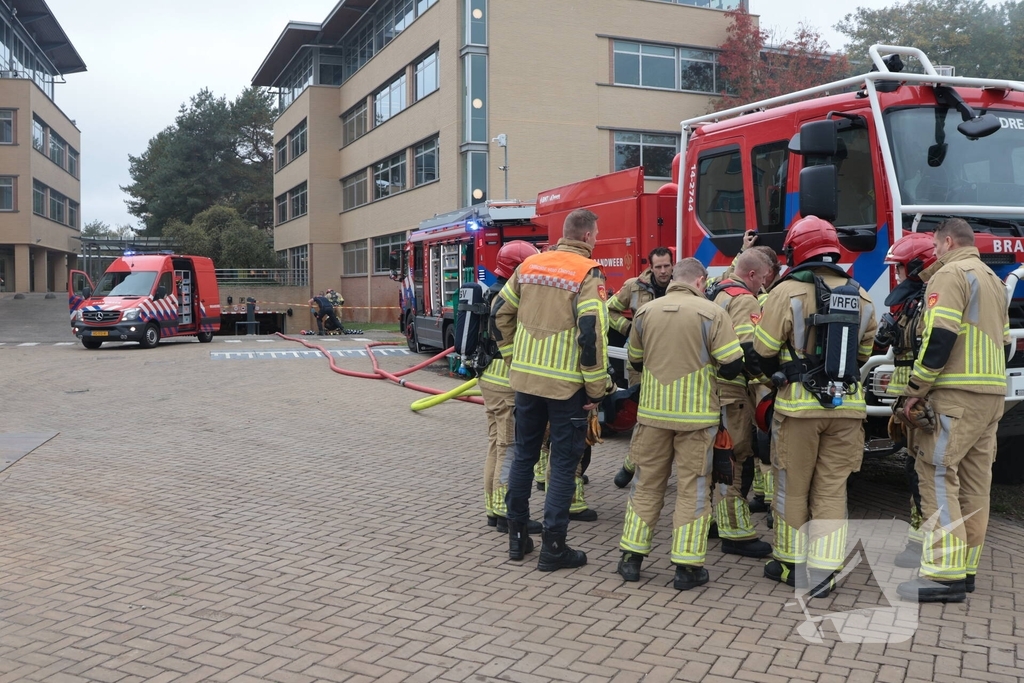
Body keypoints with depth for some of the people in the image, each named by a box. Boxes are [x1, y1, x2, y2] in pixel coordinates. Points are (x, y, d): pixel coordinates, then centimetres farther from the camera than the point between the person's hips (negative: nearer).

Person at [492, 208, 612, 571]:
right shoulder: (588, 273, -11)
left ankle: (517, 536, 25)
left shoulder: (530, 265, 8)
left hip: (526, 377, 6)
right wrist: (597, 388, -11)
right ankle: (553, 546, 8)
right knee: (563, 463, 4)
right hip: (566, 384, -5)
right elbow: (591, 332, -19)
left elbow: (499, 313, 12)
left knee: (524, 455, 16)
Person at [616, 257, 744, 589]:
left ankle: (632, 557, 19)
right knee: (692, 488, 6)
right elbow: (732, 365, -10)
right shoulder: (712, 313, -8)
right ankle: (687, 566, 9)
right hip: (696, 413, -3)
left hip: (652, 410, 3)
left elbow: (635, 360, 14)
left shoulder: (645, 311, 3)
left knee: (647, 483, 14)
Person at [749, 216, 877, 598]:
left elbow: (763, 352, -8)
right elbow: (862, 353, 15)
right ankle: (823, 571, 7)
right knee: (832, 491, 10)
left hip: (799, 405, -3)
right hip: (847, 405, 4)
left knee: (792, 488, 11)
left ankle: (790, 562, 22)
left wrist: (777, 374, 13)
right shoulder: (860, 297, 6)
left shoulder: (788, 292, -9)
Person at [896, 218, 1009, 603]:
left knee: (938, 475, -10)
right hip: (991, 397, 9)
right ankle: (965, 568, 17)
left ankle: (945, 575, -13)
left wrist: (914, 392, -13)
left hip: (956, 396, -9)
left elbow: (939, 339, -18)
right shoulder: (993, 279, 21)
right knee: (974, 481, 11)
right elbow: (1003, 342, 22)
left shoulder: (951, 274, -8)